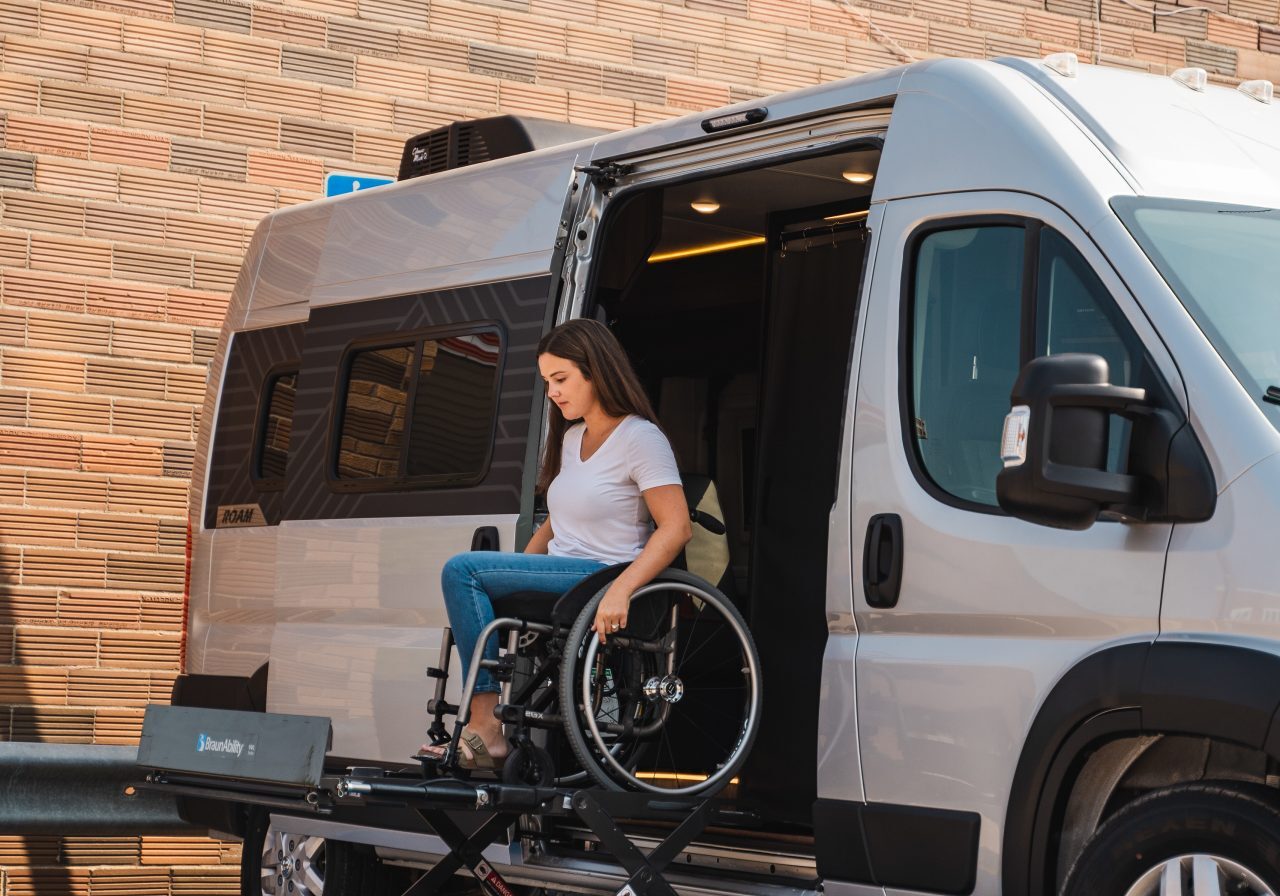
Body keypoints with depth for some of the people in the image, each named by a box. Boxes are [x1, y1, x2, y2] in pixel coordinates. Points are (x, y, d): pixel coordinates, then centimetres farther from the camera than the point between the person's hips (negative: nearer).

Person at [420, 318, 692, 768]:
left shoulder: (640, 438, -8)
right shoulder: (571, 438, 19)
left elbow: (676, 528, -17)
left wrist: (620, 590, -29)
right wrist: (516, 570, 10)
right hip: (560, 579, 9)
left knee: (462, 571, -19)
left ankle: (486, 725, -21)